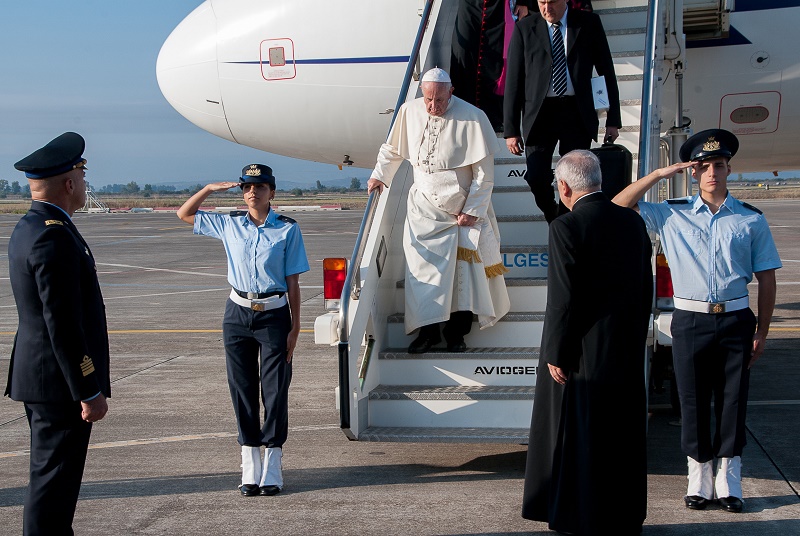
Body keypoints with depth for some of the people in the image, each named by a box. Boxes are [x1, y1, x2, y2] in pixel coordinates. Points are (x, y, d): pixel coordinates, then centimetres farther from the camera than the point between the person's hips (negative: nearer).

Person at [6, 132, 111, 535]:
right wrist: (90, 392, -19)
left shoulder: (28, 227, 11)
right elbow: (63, 325, -24)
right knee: (53, 483, -2)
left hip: (39, 378, 10)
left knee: (52, 476, 19)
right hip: (59, 382, -10)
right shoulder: (54, 237, -21)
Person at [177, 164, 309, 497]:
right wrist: (210, 188, 4)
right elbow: (184, 214, 18)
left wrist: (295, 327, -5)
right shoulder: (229, 225, 6)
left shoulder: (287, 229, -3)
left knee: (274, 389, 0)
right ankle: (250, 466, 14)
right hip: (237, 315, 3)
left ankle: (272, 468, 8)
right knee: (242, 389, 6)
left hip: (274, 316, -3)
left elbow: (293, 282, -2)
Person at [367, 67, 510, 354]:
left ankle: (456, 333, 9)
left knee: (464, 271, -3)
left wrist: (472, 210, -9)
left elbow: (485, 173, -9)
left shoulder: (472, 119, -14)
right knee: (423, 267, -3)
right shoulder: (409, 112, -3)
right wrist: (379, 176, 8)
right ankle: (428, 330, 6)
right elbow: (392, 150, 17)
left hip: (463, 209, -2)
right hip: (424, 208, 3)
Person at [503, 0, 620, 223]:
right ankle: (555, 221, 18)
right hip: (539, 112, 0)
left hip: (577, 112, 0)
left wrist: (613, 119, 3)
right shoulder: (524, 28, 4)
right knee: (536, 177, -8)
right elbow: (513, 80, 4)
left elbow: (607, 71, 7)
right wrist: (511, 129, -1)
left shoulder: (589, 23, 4)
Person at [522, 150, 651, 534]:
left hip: (581, 355, -6)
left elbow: (563, 298, -18)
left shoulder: (566, 227, -15)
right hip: (627, 354, 6)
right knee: (623, 437, 14)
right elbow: (646, 289, 9)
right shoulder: (633, 222, 4)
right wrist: (635, 340, 18)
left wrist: (555, 354, -10)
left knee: (578, 439, 6)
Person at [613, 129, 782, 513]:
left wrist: (761, 332, 1)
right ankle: (699, 478, 19)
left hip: (735, 320, 0)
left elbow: (766, 279, 6)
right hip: (690, 320, 0)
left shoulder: (750, 219, 6)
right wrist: (660, 174, -2)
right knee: (694, 402, 6)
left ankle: (729, 480, 17)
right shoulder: (671, 215, 7)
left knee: (732, 401, 5)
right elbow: (618, 206, 2)